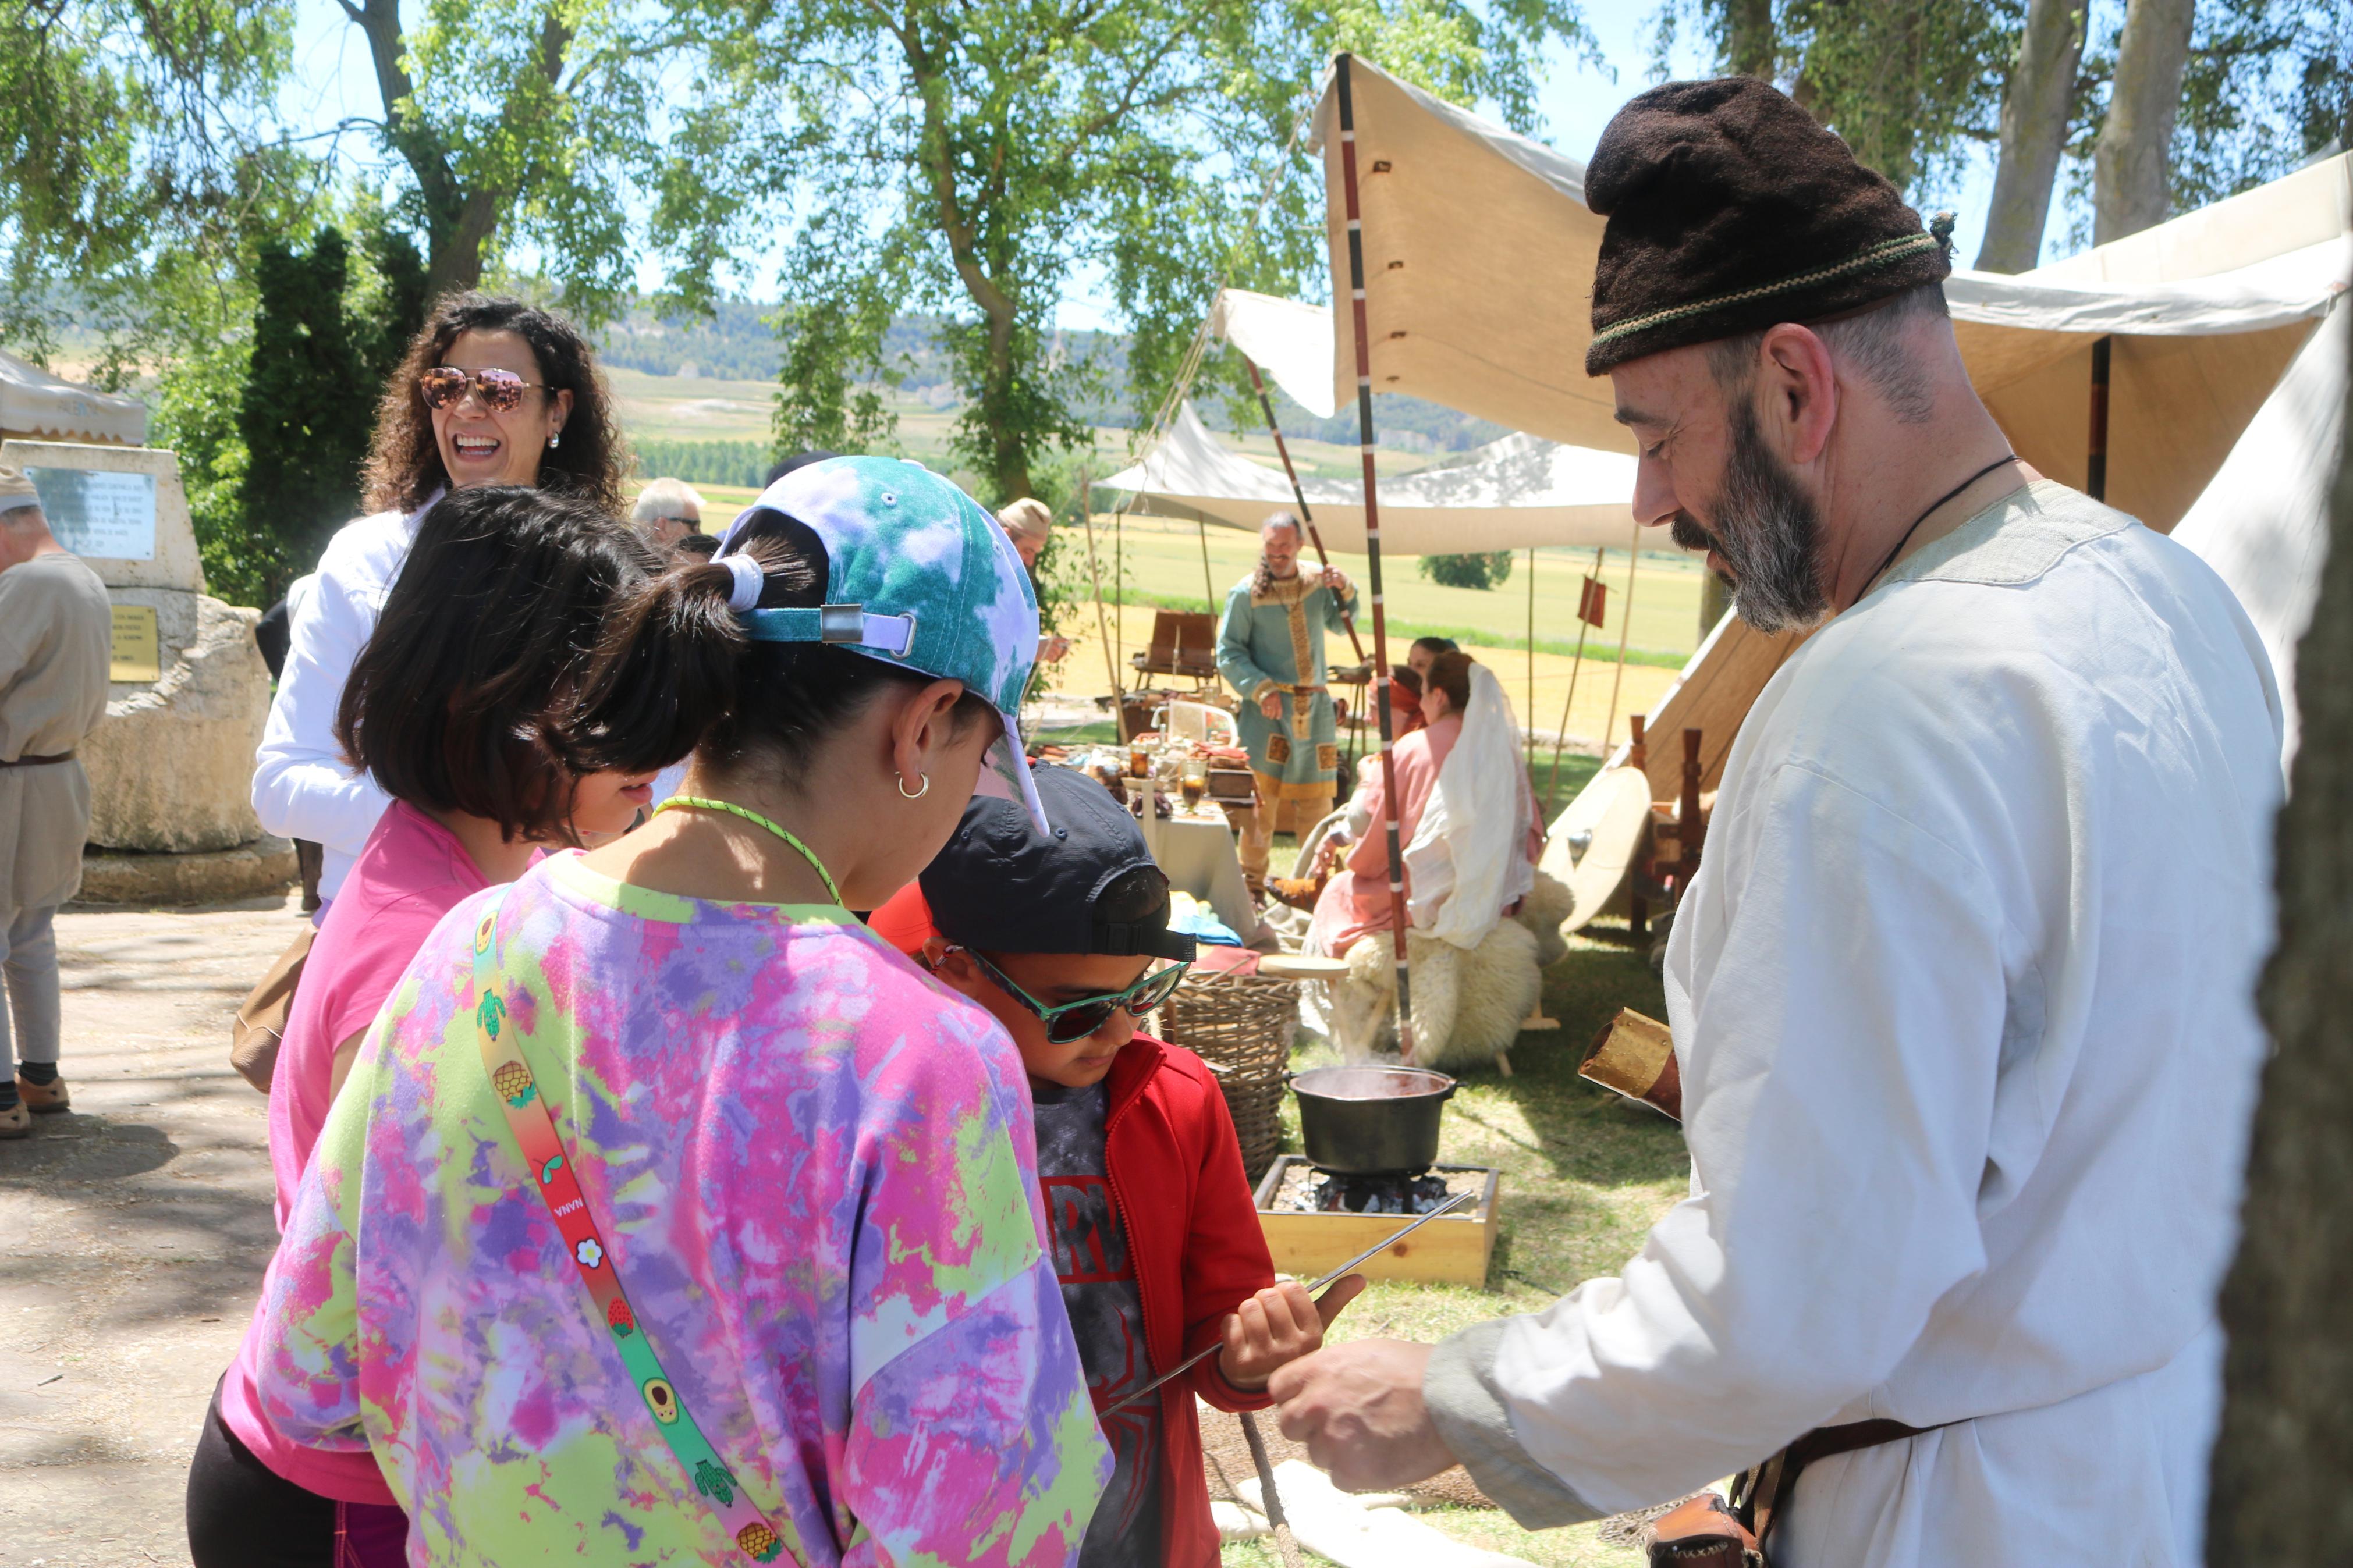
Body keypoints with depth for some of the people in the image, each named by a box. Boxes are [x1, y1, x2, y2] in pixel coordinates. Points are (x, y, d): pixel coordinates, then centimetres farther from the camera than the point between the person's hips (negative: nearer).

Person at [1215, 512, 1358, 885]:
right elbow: (1228, 653, -4)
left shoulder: (1316, 582, 8)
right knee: (1262, 796, -6)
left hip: (1315, 707, 4)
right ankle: (1252, 879, 5)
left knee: (1316, 797, 8)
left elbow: (1341, 624, 22)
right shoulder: (1246, 594, -4)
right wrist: (1261, 689, -15)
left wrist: (1343, 592, 2)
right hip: (1269, 710, -4)